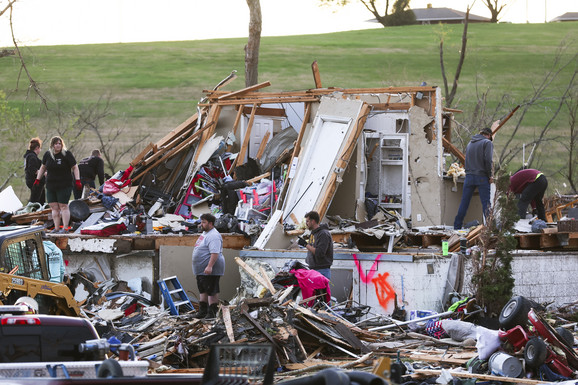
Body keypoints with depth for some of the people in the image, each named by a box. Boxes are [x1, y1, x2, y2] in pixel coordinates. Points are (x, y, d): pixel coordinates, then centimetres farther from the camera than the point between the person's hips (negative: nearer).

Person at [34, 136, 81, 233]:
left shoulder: (67, 154, -6)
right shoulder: (47, 154, 7)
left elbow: (75, 167, -3)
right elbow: (43, 167, 20)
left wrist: (77, 181, -11)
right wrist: (37, 179, 19)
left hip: (64, 186, -5)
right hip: (50, 186, 5)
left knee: (63, 206, -8)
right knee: (54, 207, 3)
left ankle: (65, 228, -5)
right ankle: (56, 228, 6)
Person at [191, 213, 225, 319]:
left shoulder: (213, 236, -19)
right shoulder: (205, 233, 16)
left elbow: (215, 253, -27)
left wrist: (209, 266, -33)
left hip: (210, 271, -11)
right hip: (201, 270, 11)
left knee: (212, 291, -6)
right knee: (203, 290, 16)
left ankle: (212, 312, -4)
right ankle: (202, 311, 24)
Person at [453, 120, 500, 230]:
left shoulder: (470, 143, 16)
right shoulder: (487, 143, -4)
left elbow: (467, 160, 15)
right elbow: (488, 160, -14)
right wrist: (490, 175, -5)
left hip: (469, 176, 5)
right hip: (482, 177, -5)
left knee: (464, 203, 8)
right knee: (486, 203, -3)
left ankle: (457, 226, 10)